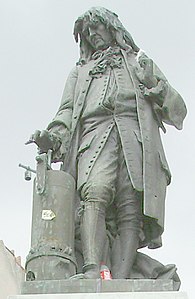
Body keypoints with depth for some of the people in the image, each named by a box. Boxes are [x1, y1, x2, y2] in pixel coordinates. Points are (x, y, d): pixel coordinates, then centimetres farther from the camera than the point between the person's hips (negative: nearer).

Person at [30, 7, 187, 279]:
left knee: (131, 211, -20)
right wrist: (54, 136, -1)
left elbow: (177, 110, 24)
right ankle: (91, 272, -45)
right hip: (95, 134, 0)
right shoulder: (80, 71, 37)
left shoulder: (140, 62, 32)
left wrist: (155, 85, 3)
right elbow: (67, 111, 21)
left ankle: (120, 281, -32)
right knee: (95, 193, -29)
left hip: (136, 136, 0)